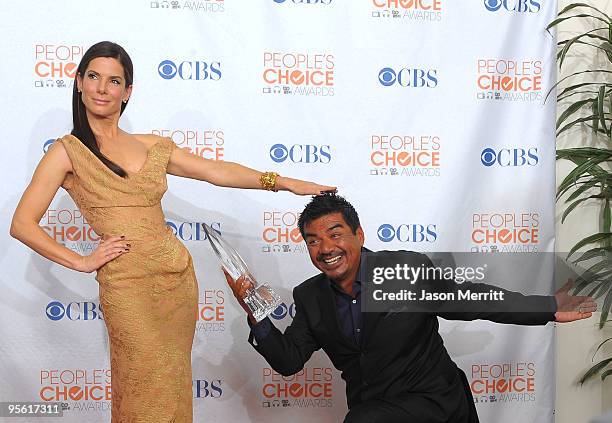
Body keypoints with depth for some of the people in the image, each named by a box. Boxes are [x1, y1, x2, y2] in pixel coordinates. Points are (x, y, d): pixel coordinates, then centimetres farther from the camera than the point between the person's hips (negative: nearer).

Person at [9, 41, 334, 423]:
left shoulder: (153, 147, 11)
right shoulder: (68, 152, -1)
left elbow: (217, 171, 9)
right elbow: (23, 224, -4)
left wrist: (287, 183, 3)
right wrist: (81, 262, -6)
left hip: (178, 276, 4)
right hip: (128, 286, -4)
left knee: (174, 385, 11)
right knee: (145, 392, 0)